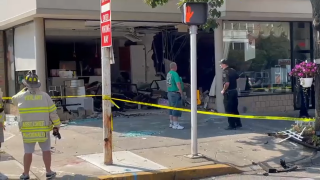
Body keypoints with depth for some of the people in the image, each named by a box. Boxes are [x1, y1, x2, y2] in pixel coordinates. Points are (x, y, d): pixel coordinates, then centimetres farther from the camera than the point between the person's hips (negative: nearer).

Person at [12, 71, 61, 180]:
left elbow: (14, 100, 20)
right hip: (43, 129, 0)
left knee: (28, 152, 8)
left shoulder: (21, 96, -6)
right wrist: (57, 126, 3)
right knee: (46, 150, 13)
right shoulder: (45, 95, -7)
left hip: (27, 130, 1)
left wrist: (24, 90, 26)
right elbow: (53, 113, -6)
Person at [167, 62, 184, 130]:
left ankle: (171, 123, 19)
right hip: (175, 93, -9)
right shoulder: (175, 74, -16)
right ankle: (175, 124, -7)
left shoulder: (168, 74, 11)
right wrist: (181, 93, -15)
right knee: (176, 108, -7)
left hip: (170, 93, 9)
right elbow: (178, 84, -22)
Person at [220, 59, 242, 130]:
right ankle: (238, 123, 22)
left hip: (228, 92, -8)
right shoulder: (233, 70, 7)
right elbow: (238, 78, 16)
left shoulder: (225, 72, -18)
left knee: (229, 110, 0)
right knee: (235, 109, 17)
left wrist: (223, 90, -14)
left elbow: (227, 83, -27)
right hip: (234, 91, 8)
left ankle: (232, 125, 2)